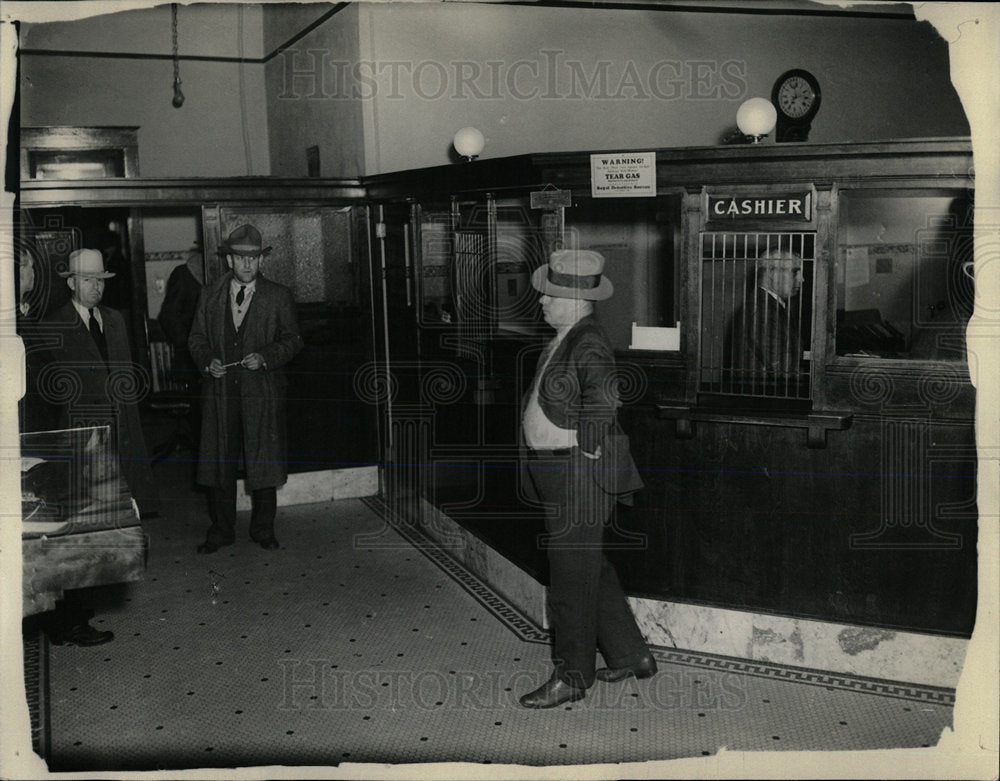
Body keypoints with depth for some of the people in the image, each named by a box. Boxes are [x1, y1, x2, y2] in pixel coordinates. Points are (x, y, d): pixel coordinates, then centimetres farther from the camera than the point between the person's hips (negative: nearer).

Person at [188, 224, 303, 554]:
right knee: (220, 462, 6)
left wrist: (265, 357, -14)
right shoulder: (210, 295, 9)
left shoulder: (278, 296, 3)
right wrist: (208, 361, -6)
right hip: (220, 390, 2)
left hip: (262, 390, -2)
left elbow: (293, 339, 3)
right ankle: (221, 530, 19)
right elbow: (196, 337, 14)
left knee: (264, 460, 3)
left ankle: (263, 529, 18)